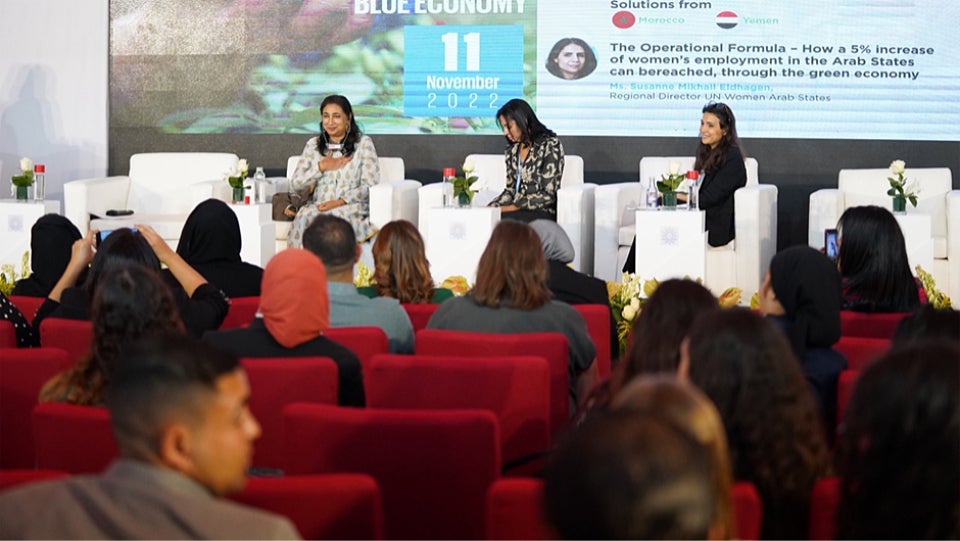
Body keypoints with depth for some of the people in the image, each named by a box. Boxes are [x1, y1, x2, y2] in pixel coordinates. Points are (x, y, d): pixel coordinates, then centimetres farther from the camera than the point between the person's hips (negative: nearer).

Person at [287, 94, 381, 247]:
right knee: (305, 216, -33)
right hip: (319, 206, 3)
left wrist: (340, 202, -14)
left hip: (351, 207, -3)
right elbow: (295, 183, 11)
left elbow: (370, 185, -3)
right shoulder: (313, 145, 16)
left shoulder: (363, 143, 5)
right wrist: (321, 167, -3)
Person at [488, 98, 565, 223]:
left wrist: (513, 208, -15)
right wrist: (491, 207, -1)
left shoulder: (549, 145, -6)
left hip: (542, 212, -6)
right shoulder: (512, 150, 15)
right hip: (516, 210, 6)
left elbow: (548, 195, -11)